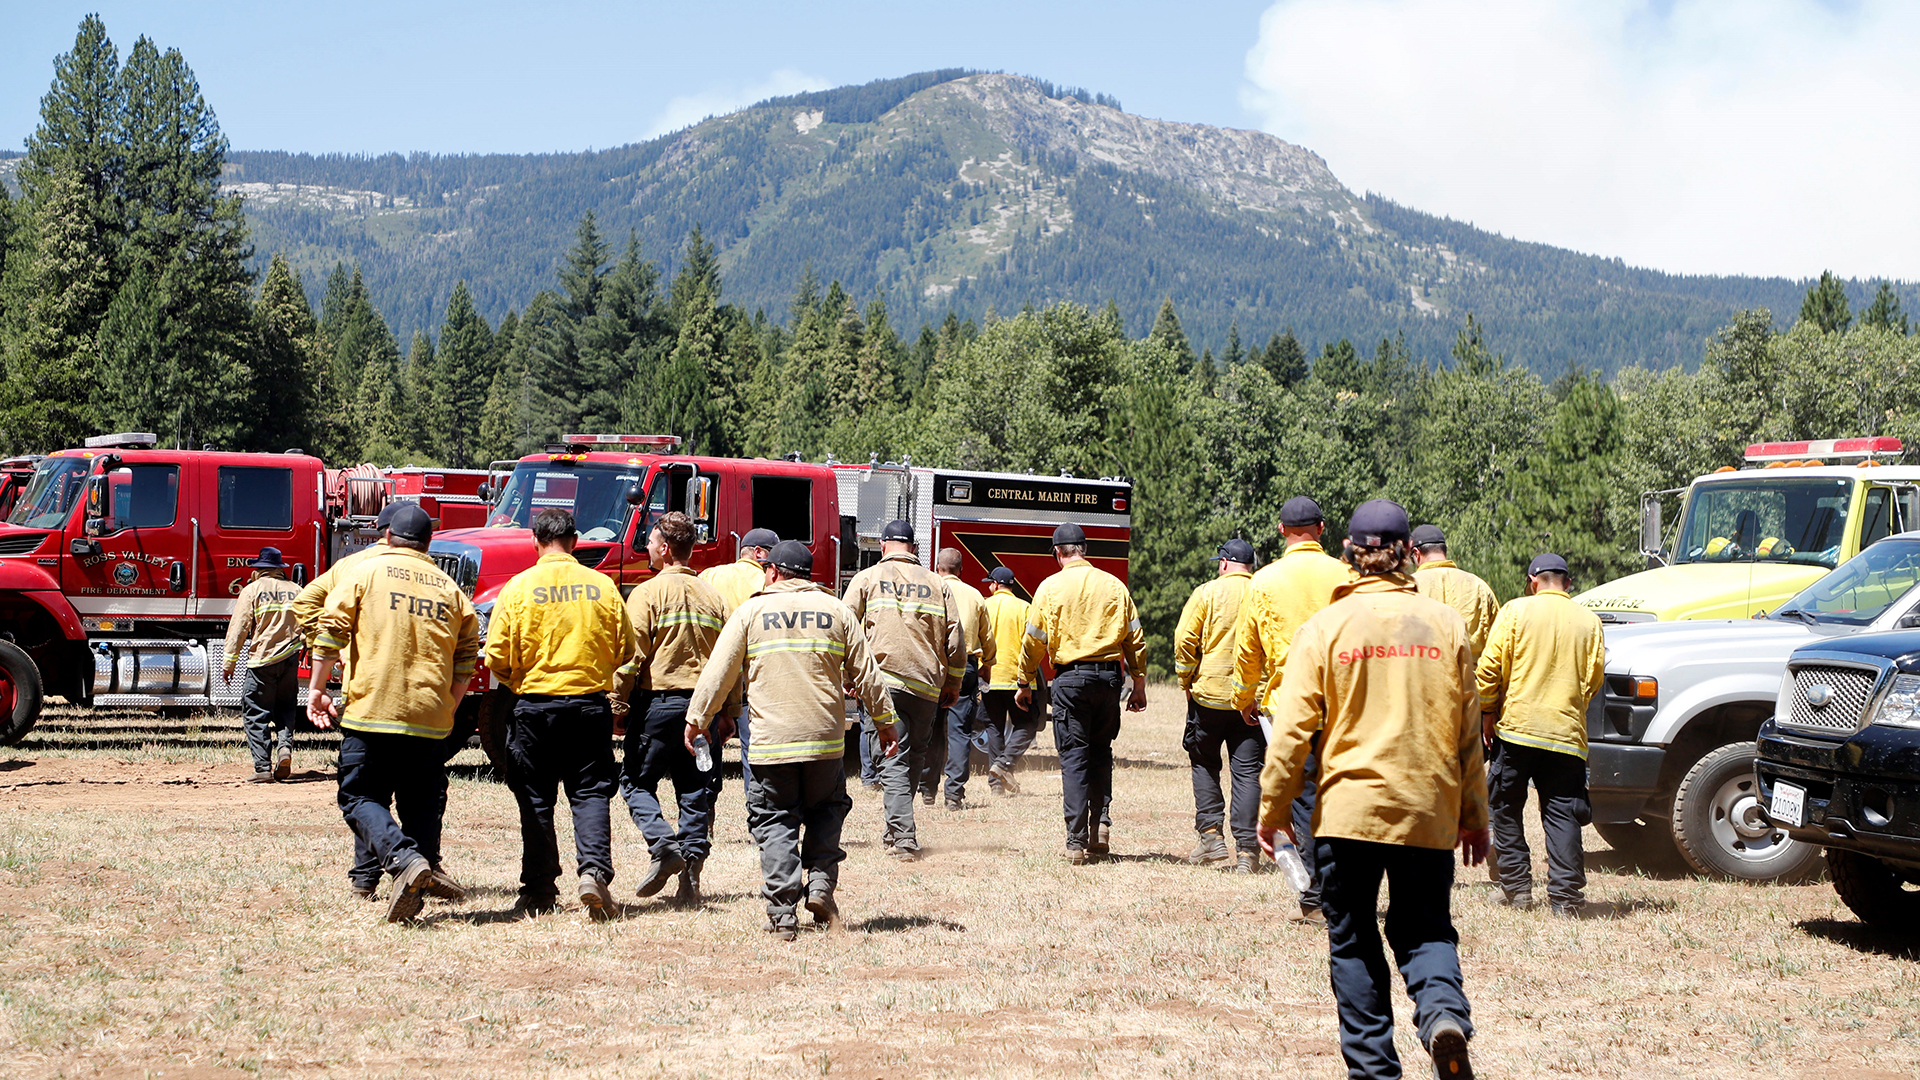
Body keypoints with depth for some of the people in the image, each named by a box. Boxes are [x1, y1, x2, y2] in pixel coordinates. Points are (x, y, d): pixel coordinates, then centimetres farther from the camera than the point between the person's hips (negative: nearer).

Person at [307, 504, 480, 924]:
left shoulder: (364, 571, 3)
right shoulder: (450, 589, 13)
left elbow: (333, 629, -4)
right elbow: (466, 657, 12)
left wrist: (317, 689, 3)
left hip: (371, 709, -3)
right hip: (430, 716, 3)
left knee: (360, 798, 3)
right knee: (421, 804, 13)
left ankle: (403, 859, -20)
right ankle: (422, 880, 7)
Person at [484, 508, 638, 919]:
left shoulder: (518, 587, -5)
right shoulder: (603, 586, 0)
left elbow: (497, 658, -4)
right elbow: (625, 653, 7)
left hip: (534, 704, -1)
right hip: (591, 705, 1)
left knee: (536, 800, 9)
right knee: (590, 793, 6)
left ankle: (539, 891, 15)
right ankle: (594, 870, -15)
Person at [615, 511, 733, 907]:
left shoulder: (649, 592, -5)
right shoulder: (714, 596, 10)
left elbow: (633, 654, -11)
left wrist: (617, 705, -4)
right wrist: (729, 714, 18)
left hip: (659, 699, -4)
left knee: (637, 780, 8)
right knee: (696, 789, 9)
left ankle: (663, 844, -12)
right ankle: (692, 862, 2)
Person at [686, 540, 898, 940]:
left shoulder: (751, 611, 3)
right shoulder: (836, 610, 7)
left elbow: (719, 671, 3)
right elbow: (865, 672, 8)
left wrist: (696, 719, 13)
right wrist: (883, 719, 16)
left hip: (771, 741, -2)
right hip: (826, 740, 2)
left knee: (775, 823, 5)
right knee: (825, 810, 21)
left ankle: (782, 916, -2)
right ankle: (821, 884, 4)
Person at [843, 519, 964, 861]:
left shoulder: (867, 579, 5)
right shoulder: (936, 584, 11)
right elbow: (955, 639, 9)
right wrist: (953, 685, 19)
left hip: (884, 682, -2)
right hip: (927, 685, 2)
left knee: (894, 761, -5)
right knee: (916, 759, 13)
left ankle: (904, 839, -16)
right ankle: (896, 834, 20)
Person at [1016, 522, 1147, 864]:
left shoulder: (1051, 587, 0)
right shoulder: (1114, 585, 6)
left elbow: (1033, 640, 2)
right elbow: (1135, 639, 7)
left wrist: (1025, 684, 12)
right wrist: (1139, 686, 13)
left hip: (1070, 677, -2)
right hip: (1109, 675, 2)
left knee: (1074, 757, 0)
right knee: (1101, 751, 18)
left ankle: (1077, 841, -4)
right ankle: (1100, 821, 3)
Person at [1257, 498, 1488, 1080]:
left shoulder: (1325, 627, -5)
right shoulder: (1446, 624, 2)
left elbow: (1293, 728, -6)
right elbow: (1468, 730, 6)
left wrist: (1273, 807, 4)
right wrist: (1474, 815, 14)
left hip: (1348, 809, -2)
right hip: (1429, 811, 2)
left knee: (1354, 942, 11)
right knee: (1426, 931, 12)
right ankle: (1444, 1012, -17)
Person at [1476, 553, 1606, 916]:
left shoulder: (1516, 610, -1)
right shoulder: (1588, 621, 6)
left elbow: (1490, 666, -5)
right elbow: (1595, 676, 8)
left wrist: (1487, 711, 6)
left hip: (1516, 726, -2)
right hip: (1567, 732, 2)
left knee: (1506, 809, 11)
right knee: (1562, 814, 3)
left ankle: (1516, 887, 11)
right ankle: (1565, 895, -2)